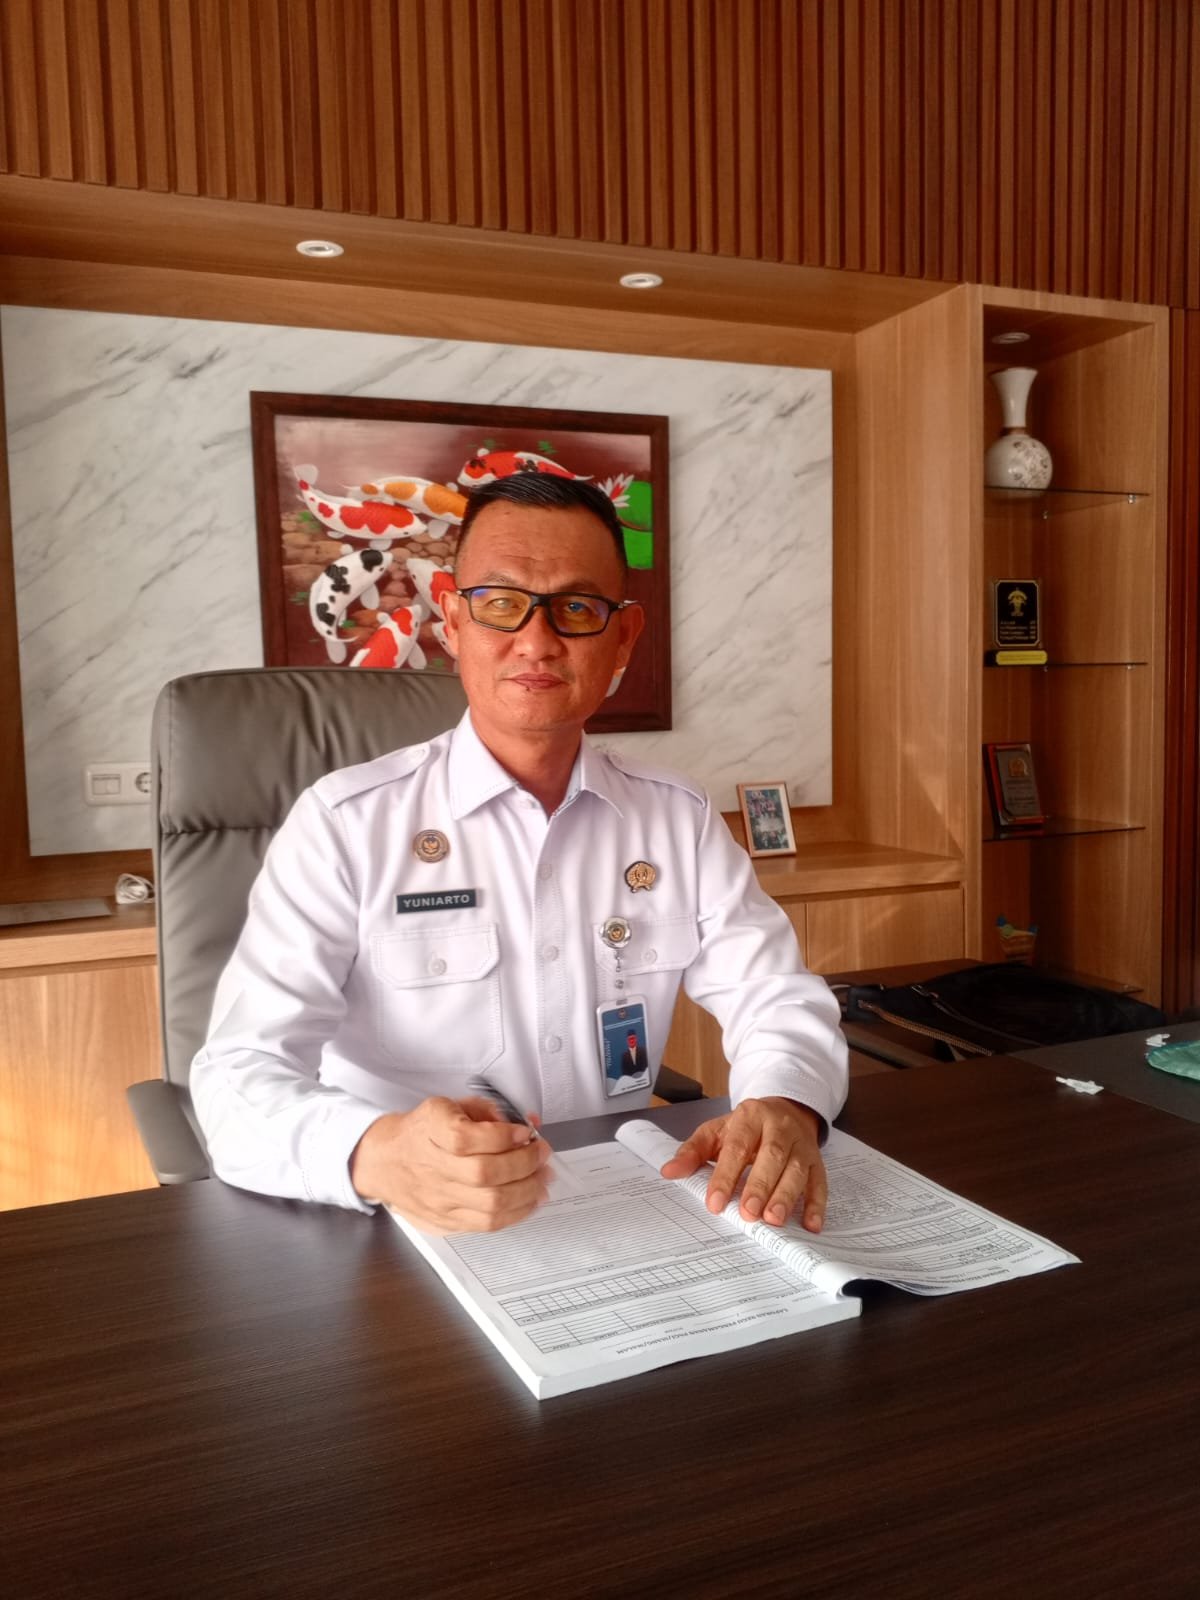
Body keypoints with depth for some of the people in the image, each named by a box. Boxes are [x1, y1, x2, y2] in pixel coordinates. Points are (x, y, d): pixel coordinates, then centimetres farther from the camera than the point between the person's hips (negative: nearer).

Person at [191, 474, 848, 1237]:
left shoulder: (681, 819, 4)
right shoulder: (346, 824, -9)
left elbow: (780, 998, 2)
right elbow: (242, 1075, -16)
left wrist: (785, 1106, -21)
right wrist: (377, 1155, -37)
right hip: (406, 1239, 0)